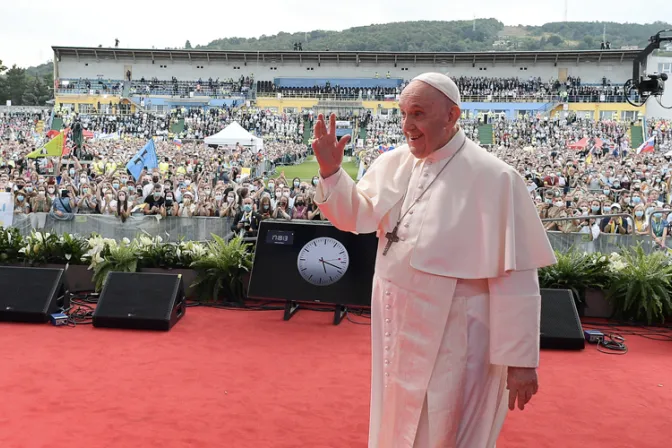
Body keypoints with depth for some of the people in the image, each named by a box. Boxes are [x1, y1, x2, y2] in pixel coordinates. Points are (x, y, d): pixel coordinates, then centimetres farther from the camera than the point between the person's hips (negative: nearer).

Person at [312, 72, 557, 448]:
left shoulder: (493, 178, -20)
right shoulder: (393, 163, -1)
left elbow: (515, 278, -19)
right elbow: (358, 217, 9)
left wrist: (521, 359, -16)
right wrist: (331, 171, -8)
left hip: (452, 340, -6)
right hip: (397, 328, 6)